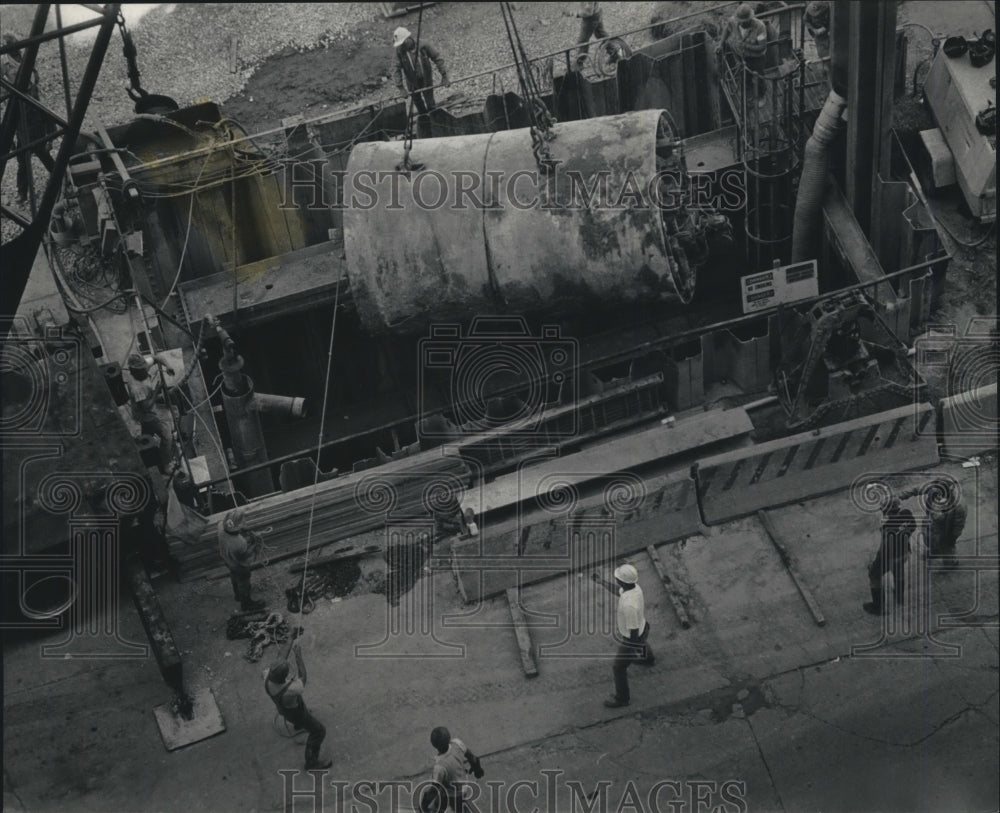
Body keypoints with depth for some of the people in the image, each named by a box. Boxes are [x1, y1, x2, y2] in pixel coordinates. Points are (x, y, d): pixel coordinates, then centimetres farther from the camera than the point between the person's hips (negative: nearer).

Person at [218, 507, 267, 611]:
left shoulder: (222, 526, -32)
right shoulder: (240, 543, -48)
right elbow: (246, 559, -28)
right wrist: (257, 543, -19)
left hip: (226, 558, 6)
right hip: (239, 565, -6)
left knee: (234, 576, 36)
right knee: (243, 583, 25)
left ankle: (237, 595, 65)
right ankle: (246, 604, 54)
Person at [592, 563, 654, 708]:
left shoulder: (629, 605, -47)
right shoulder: (634, 586, -21)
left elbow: (634, 631, -34)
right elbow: (617, 591, 3)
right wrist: (601, 581, -8)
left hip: (632, 639, -7)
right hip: (638, 629, 7)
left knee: (618, 668, 14)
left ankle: (622, 697, 38)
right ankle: (648, 659, 74)